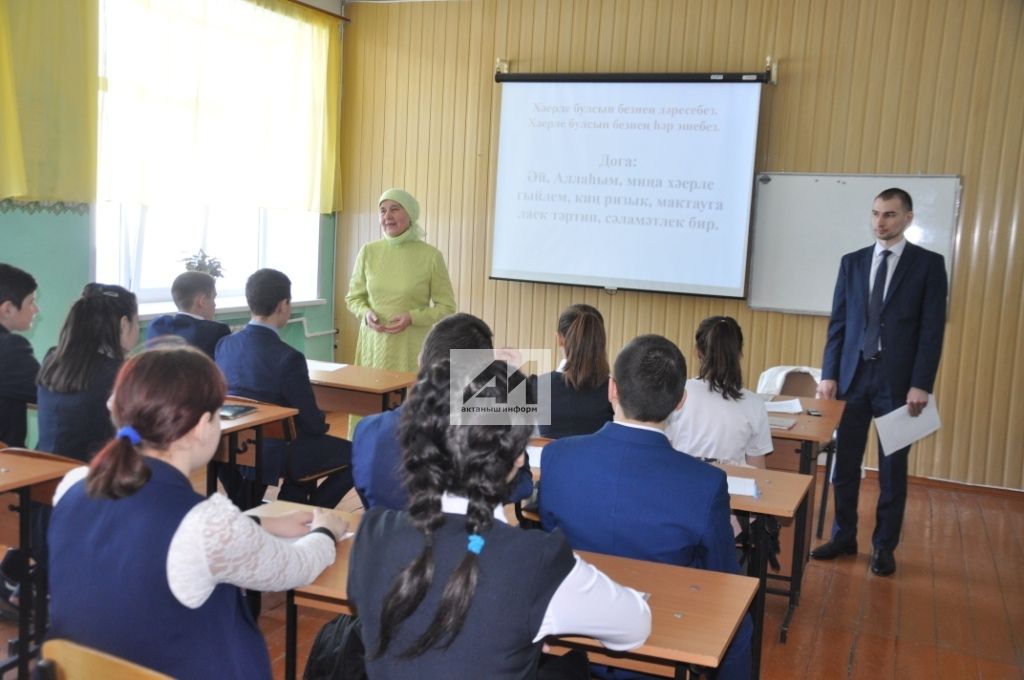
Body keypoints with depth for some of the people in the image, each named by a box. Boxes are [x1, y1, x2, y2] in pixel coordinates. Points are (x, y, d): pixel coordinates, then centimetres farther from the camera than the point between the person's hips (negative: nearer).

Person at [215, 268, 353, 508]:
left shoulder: (224, 345, -3)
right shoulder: (287, 357, -23)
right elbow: (312, 422, -16)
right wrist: (322, 424, 9)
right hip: (270, 454, -8)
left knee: (307, 441, 33)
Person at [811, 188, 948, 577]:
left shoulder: (929, 264, -1)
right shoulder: (852, 262, 8)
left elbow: (932, 329, -5)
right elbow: (838, 323, 7)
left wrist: (921, 384, -11)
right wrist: (829, 374, 0)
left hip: (898, 380, -3)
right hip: (853, 375, 3)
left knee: (893, 469, 7)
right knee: (845, 463, 8)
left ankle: (884, 547, 19)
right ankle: (844, 537, 22)